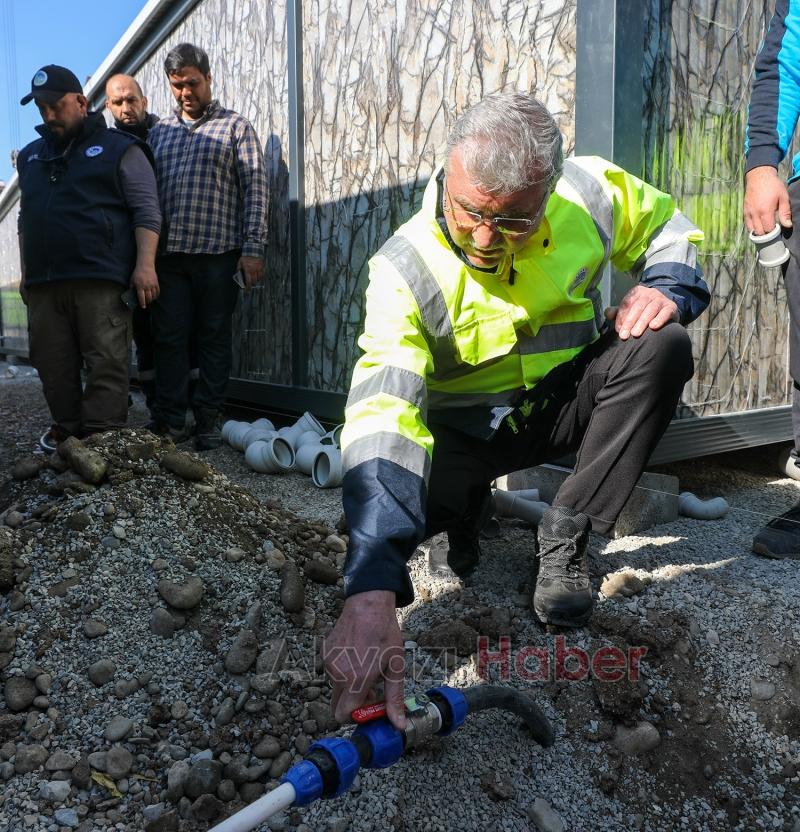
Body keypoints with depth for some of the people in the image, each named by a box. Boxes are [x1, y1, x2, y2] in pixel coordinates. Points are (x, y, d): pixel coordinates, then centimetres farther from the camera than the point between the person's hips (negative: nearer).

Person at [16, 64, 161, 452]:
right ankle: (66, 430, 21)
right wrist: (26, 275, 21)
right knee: (53, 364, 8)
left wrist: (145, 265, -16)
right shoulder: (30, 157, 23)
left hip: (101, 280, -6)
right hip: (43, 283, 6)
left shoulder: (119, 149, 5)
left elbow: (147, 210, -4)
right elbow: (26, 220, 27)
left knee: (106, 364, -8)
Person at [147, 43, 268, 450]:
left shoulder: (235, 127, 7)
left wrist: (253, 248, -11)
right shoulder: (159, 132, 19)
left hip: (218, 253, -3)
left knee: (214, 337, 2)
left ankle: (208, 421, 11)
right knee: (168, 338, 1)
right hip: (168, 253, 4)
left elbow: (255, 188, -1)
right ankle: (170, 421, 9)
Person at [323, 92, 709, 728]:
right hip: (469, 429, -2)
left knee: (660, 346, -25)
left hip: (568, 398, 3)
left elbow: (671, 228, 6)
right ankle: (469, 509, 9)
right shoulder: (405, 269, -27)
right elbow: (382, 417, -40)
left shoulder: (594, 190, -16)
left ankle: (565, 537, -14)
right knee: (391, 490, -30)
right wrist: (371, 594, -50)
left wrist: (668, 290, -20)